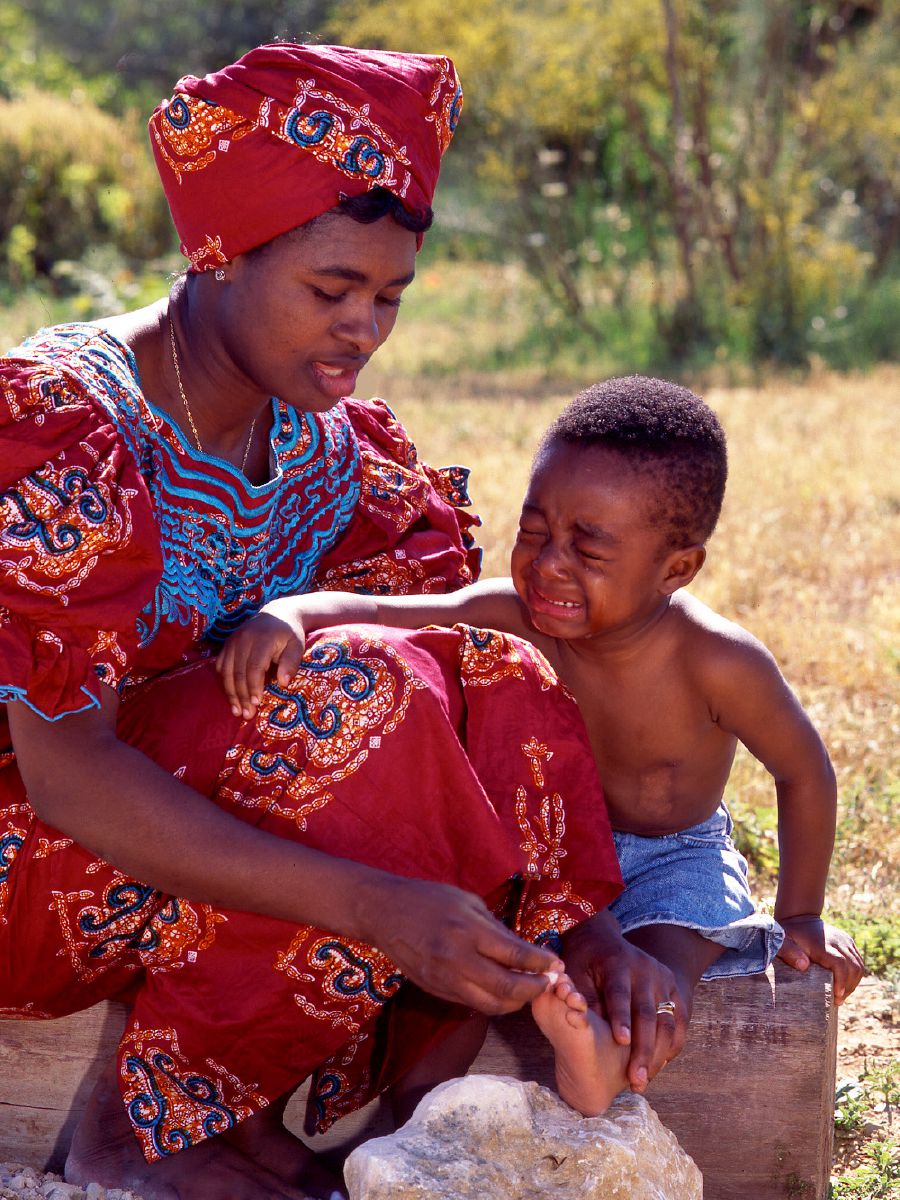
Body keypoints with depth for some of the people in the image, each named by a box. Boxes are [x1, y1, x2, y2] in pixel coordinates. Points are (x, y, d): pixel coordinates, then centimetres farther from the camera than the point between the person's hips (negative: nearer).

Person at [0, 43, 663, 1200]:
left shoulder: (325, 443, -1)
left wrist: (586, 929, -17)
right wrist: (373, 906, -40)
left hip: (179, 802, 7)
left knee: (495, 686, -13)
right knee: (352, 702, -30)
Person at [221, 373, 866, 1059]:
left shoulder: (715, 662, -29)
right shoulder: (510, 618, -24)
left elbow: (804, 773, -13)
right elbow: (368, 614, -31)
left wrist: (800, 916, -3)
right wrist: (288, 615, -55)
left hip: (674, 859, -2)